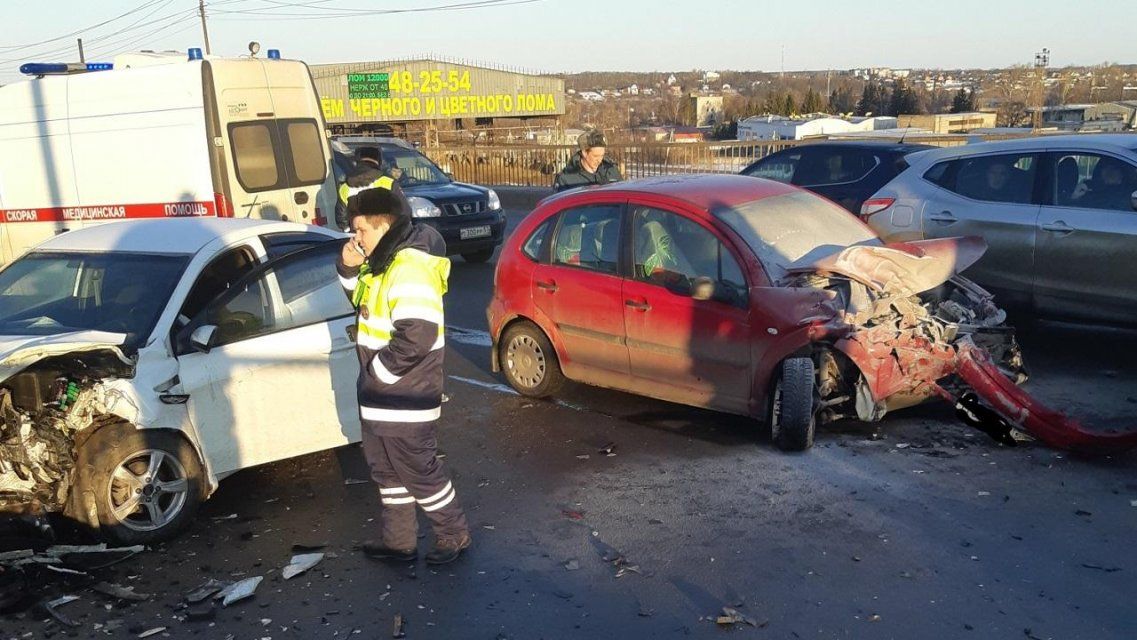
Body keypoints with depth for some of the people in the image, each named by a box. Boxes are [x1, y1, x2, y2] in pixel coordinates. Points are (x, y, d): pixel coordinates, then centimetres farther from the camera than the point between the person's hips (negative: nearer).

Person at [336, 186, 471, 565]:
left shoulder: (409, 267, -23)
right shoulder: (385, 261, 9)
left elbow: (417, 335, -31)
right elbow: (364, 303, 23)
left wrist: (380, 370, -19)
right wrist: (350, 269, 4)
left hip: (403, 398, -10)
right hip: (381, 396, 10)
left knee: (419, 471, 4)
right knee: (387, 471, 19)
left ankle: (454, 534, 24)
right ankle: (398, 541, 34)